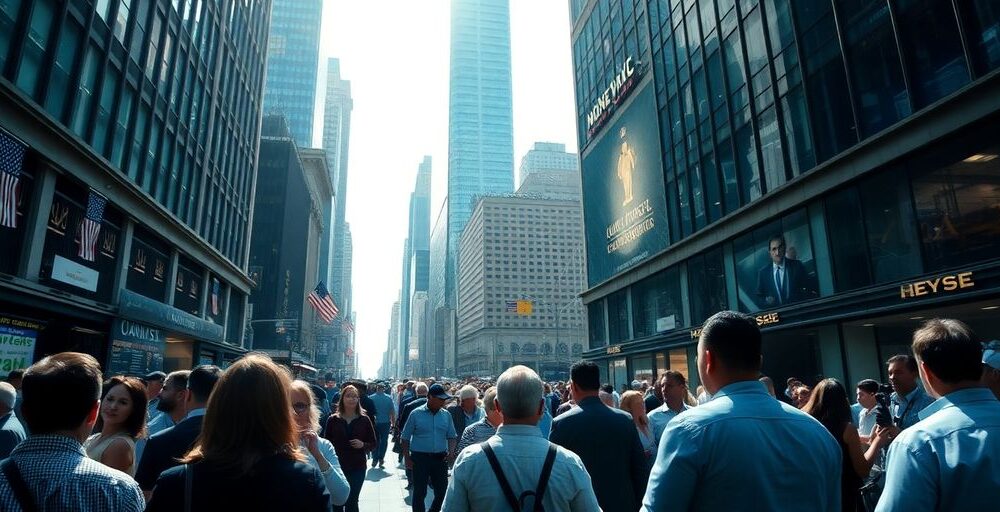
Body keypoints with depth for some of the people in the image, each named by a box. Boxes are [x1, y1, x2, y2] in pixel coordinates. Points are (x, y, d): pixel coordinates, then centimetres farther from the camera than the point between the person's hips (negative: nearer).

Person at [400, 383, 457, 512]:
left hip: (440, 458, 3)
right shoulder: (416, 414, -5)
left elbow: (452, 436, 10)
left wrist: (451, 452, -7)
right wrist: (407, 458, -5)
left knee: (442, 492, 8)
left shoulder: (446, 415, 3)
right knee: (420, 492, 7)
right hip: (420, 458, -3)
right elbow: (405, 438, 0)